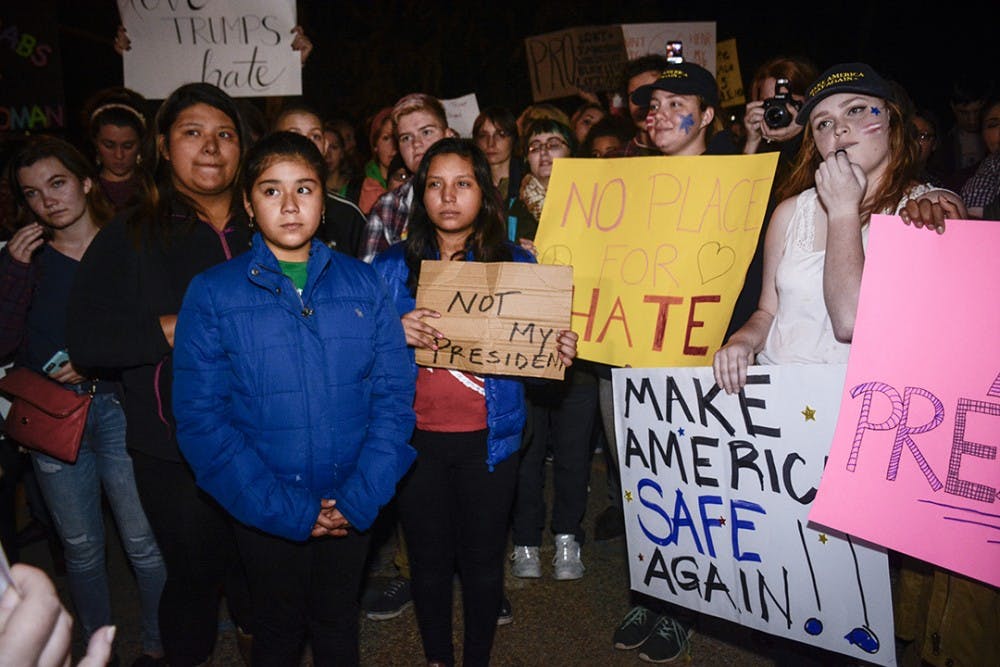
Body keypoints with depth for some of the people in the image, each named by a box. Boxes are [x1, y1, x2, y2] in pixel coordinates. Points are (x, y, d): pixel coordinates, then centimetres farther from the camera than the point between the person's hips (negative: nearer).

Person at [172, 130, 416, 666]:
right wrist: (285, 509, -16)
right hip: (266, 514, -1)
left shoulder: (362, 284, -2)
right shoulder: (212, 294, -7)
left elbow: (394, 393, -4)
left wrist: (360, 497, -14)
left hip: (351, 508, 2)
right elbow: (200, 418, -11)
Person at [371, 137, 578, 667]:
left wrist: (559, 353, -16)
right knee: (429, 560, 14)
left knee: (483, 560, 12)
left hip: (488, 439, 0)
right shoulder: (392, 266, 1)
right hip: (417, 438, 1)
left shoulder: (517, 265, 2)